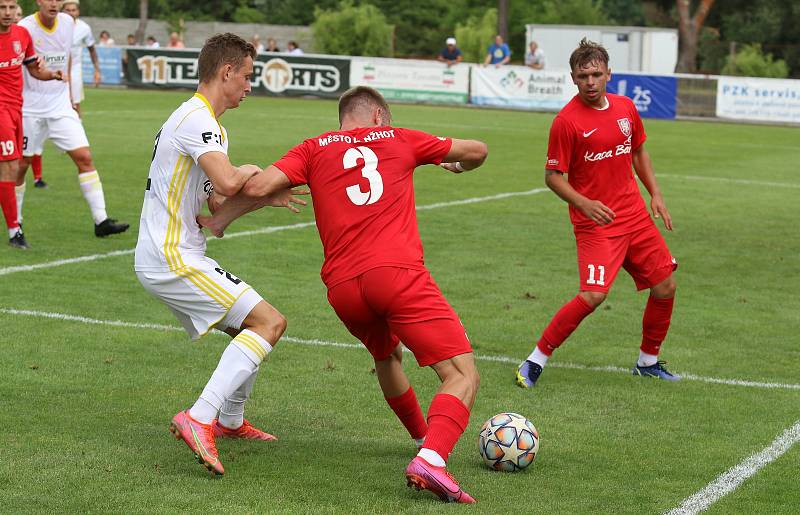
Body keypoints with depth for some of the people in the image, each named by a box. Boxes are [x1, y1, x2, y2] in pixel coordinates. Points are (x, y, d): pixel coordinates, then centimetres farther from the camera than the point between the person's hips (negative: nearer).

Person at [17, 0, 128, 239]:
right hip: (31, 108, -4)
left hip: (60, 105, 4)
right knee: (21, 163, 3)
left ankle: (101, 220, -8)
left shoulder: (68, 22, 4)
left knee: (84, 157, -6)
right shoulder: (24, 28, -11)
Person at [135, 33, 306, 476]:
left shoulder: (198, 119, 19)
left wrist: (267, 196, 10)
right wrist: (251, 171, -10)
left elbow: (217, 202, 22)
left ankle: (230, 421, 33)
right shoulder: (198, 119, -15)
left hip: (163, 258, 10)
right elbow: (227, 183, -31)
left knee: (251, 329, 19)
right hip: (172, 260, -10)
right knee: (269, 322, -15)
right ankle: (199, 419, -23)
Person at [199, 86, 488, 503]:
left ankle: (423, 437, 44)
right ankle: (432, 458, -29)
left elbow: (257, 187, 4)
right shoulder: (400, 140, 19)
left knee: (386, 355, 33)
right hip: (397, 273, -3)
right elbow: (477, 150, 30)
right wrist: (459, 164, 53)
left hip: (342, 287, 4)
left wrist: (217, 220, 21)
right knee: (463, 377, -6)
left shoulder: (314, 149, 19)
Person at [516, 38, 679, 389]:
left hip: (635, 216, 7)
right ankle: (536, 361, -8)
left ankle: (648, 361, 29)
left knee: (665, 287, 9)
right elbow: (553, 176, -11)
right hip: (595, 222, -7)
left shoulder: (625, 108, 5)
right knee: (593, 295, -21)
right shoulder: (567, 120, -14)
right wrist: (584, 203, -25)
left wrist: (655, 194, 12)